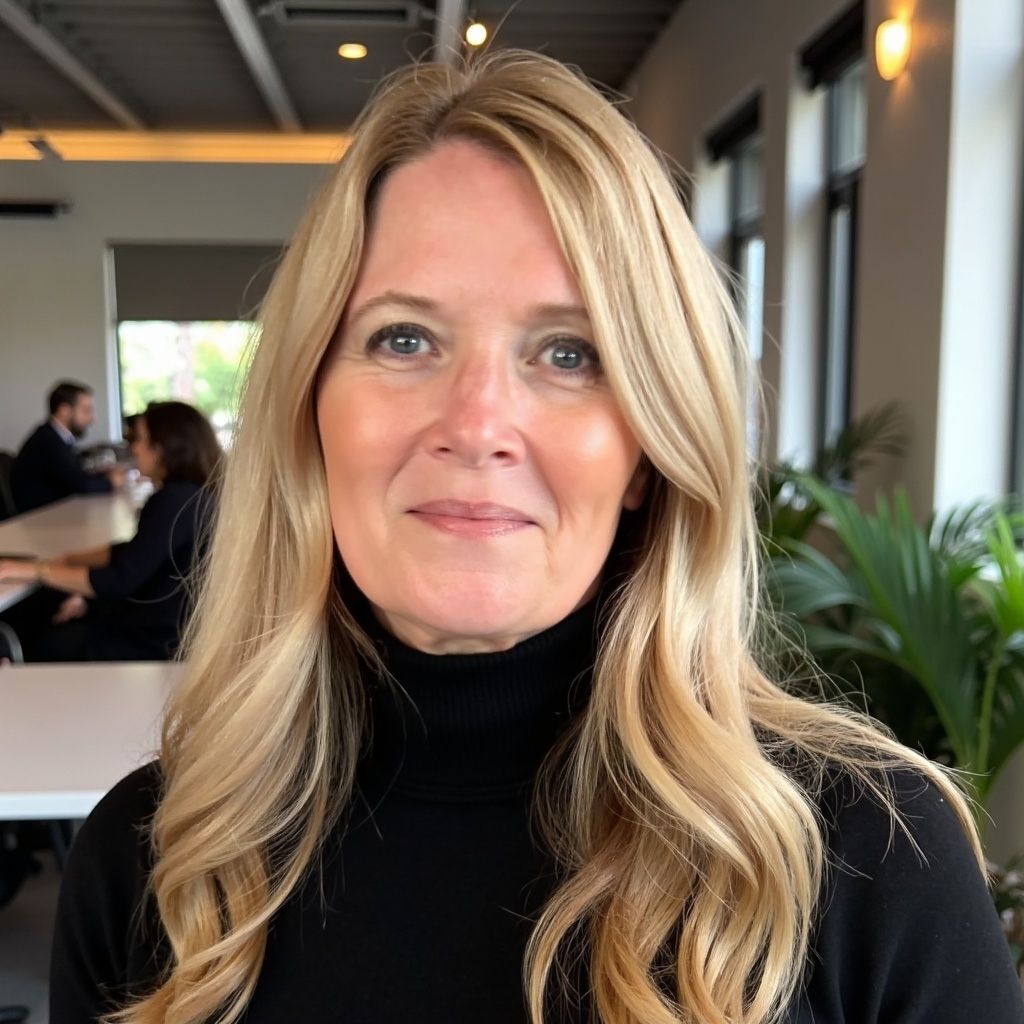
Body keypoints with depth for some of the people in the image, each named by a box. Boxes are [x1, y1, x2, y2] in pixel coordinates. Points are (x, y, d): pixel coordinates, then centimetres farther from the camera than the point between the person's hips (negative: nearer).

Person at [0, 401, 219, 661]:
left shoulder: (175, 501, -24)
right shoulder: (190, 493, 8)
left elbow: (118, 579, -26)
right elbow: (132, 553, 16)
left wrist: (36, 570, -17)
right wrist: (68, 559, 6)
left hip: (151, 641, -9)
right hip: (160, 623, 9)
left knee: (47, 646, 9)